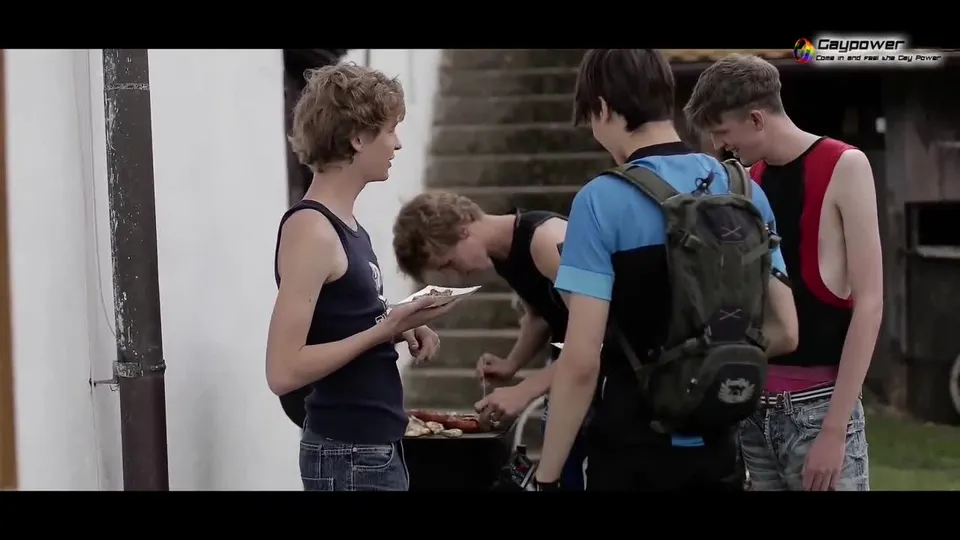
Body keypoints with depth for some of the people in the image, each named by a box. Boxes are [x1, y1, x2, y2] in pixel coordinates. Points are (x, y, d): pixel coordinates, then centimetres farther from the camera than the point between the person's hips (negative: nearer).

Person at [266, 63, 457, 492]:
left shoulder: (346, 224, 9)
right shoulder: (311, 229, -16)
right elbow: (283, 371, -21)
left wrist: (399, 329, 4)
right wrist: (384, 329, -18)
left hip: (377, 445, 9)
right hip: (348, 454, -9)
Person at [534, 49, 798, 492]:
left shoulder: (602, 200, -14)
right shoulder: (745, 191, 3)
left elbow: (581, 360, -18)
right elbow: (784, 331, 7)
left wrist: (547, 474, -11)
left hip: (634, 450, -5)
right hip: (719, 447, 5)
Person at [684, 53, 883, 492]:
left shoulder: (843, 168, -8)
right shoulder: (749, 181, 10)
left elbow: (869, 304, -12)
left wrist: (834, 427, -16)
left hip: (817, 404, -6)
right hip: (754, 404, 6)